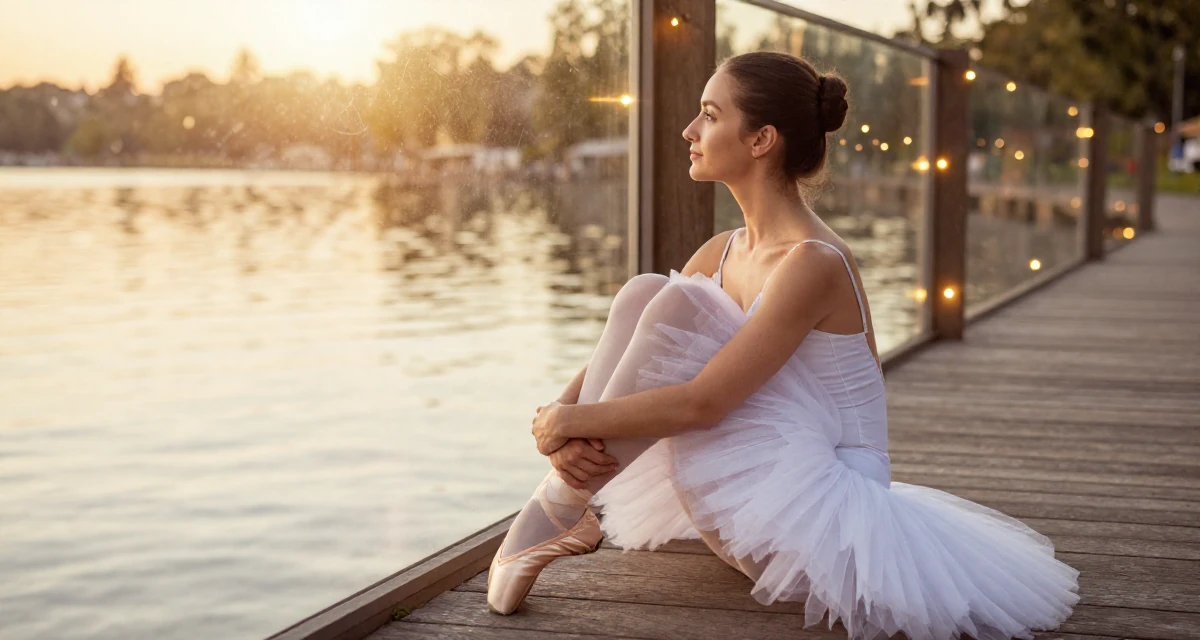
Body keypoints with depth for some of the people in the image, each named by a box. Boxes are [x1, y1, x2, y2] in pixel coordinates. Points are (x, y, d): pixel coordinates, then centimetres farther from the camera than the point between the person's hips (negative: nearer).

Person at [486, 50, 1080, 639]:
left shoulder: (813, 262, -21)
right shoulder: (723, 252, 6)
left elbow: (701, 402, -25)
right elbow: (624, 355, 7)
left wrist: (573, 422, -14)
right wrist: (564, 430, -12)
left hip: (813, 517, -8)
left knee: (672, 302, -22)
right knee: (642, 293, -7)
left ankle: (563, 506, -11)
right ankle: (558, 510, -9)